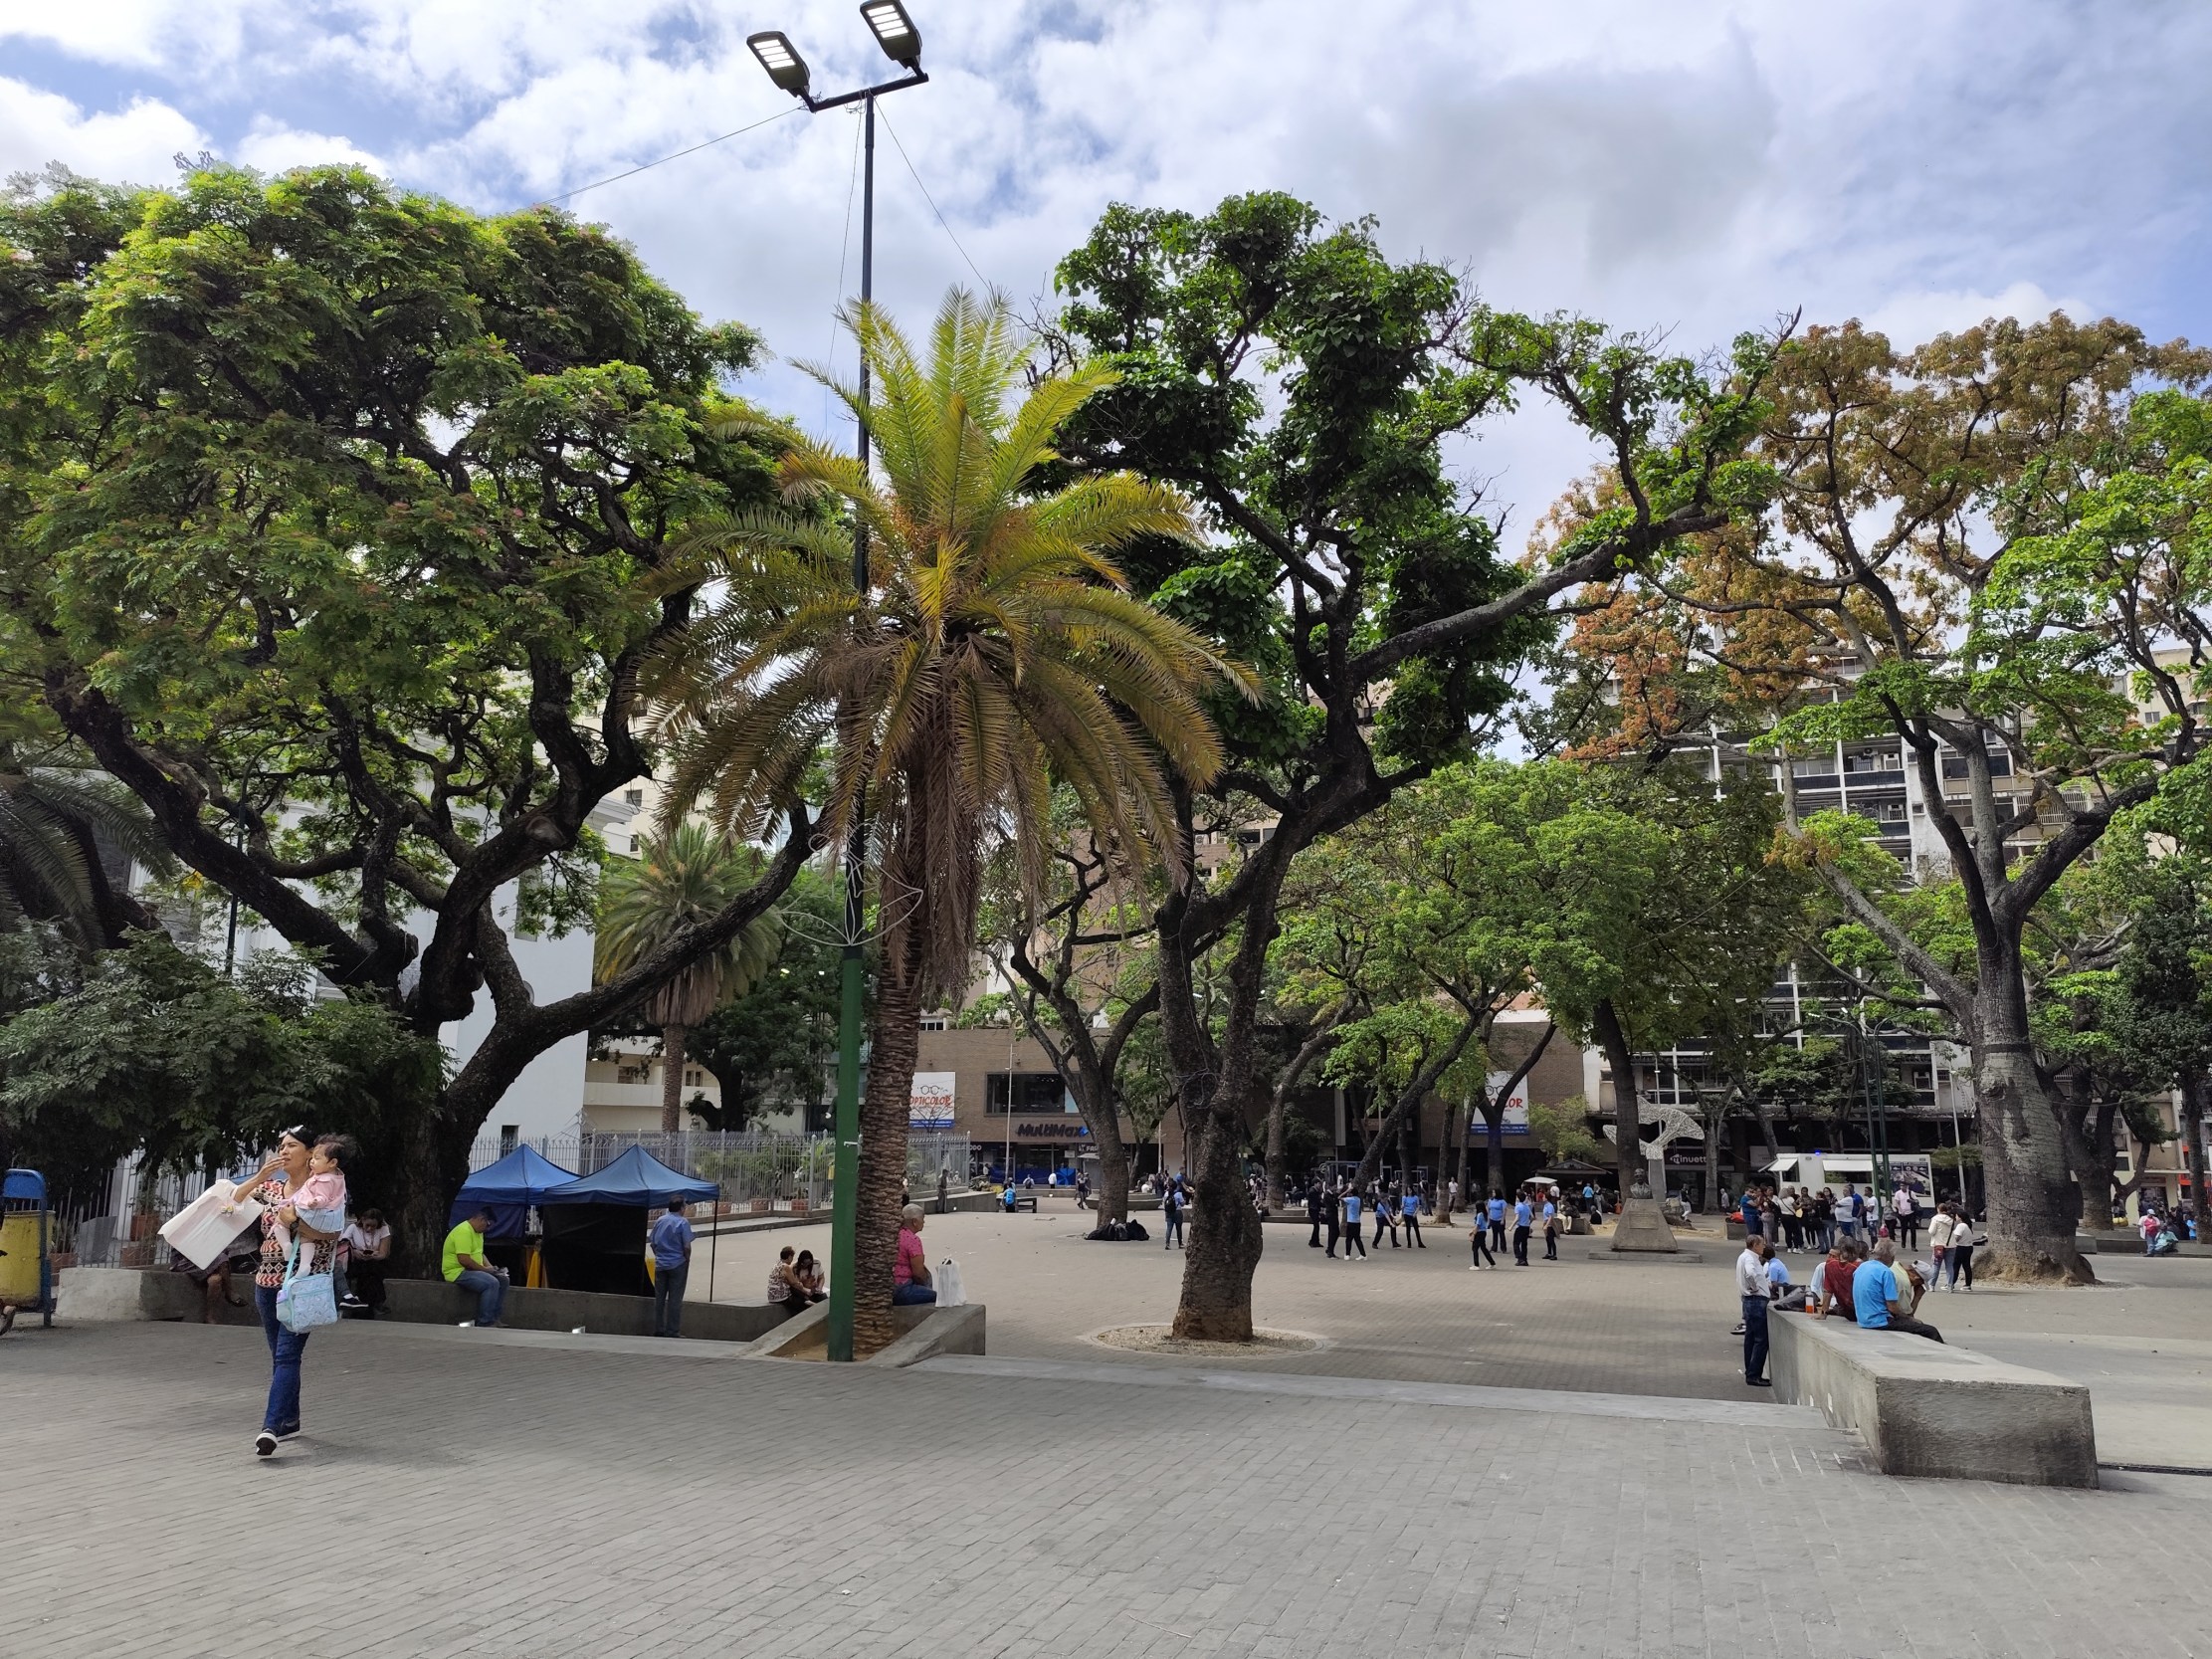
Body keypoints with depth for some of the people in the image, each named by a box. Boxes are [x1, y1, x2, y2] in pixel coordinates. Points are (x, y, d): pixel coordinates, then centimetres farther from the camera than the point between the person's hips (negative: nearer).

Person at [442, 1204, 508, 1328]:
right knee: (491, 1283, -28)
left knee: (503, 1280, 2)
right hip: (457, 1272, -11)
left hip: (472, 1271, 11)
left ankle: (494, 1318, 3)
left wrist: (490, 1267, 7)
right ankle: (485, 1323, -25)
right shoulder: (464, 1231, -20)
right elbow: (464, 1259, -28)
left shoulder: (478, 1232, 14)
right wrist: (484, 1269, -17)